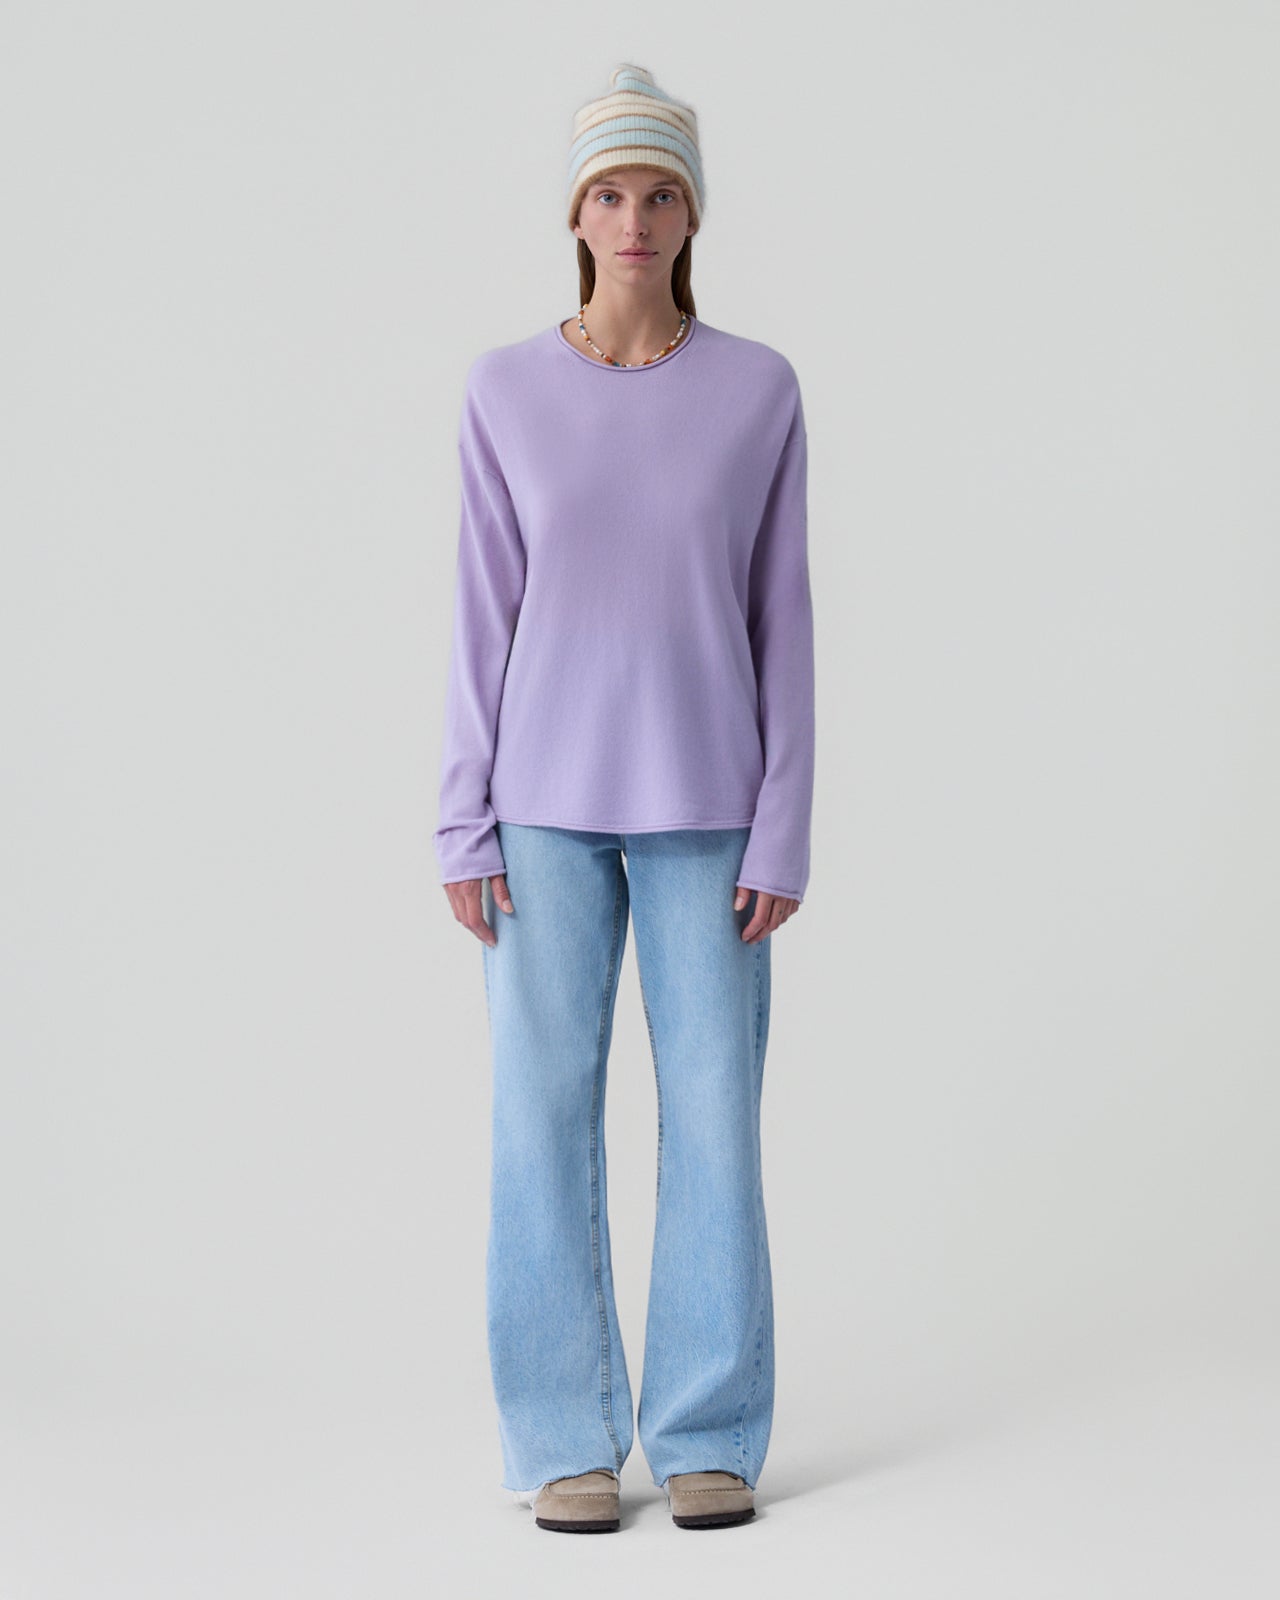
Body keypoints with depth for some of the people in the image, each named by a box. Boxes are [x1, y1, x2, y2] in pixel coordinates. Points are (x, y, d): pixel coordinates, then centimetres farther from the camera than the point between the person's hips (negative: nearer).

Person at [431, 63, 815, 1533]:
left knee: (713, 1109, -1)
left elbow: (780, 622, 0)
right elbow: (484, 622, 1)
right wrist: (465, 830, -4)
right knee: (546, 1111, -1)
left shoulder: (760, 392, 0)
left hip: (705, 804, 0)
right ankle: (566, 1435, 11)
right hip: (548, 801, 0)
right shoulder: (505, 394, 1)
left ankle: (710, 1430, 12)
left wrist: (783, 833, -5)